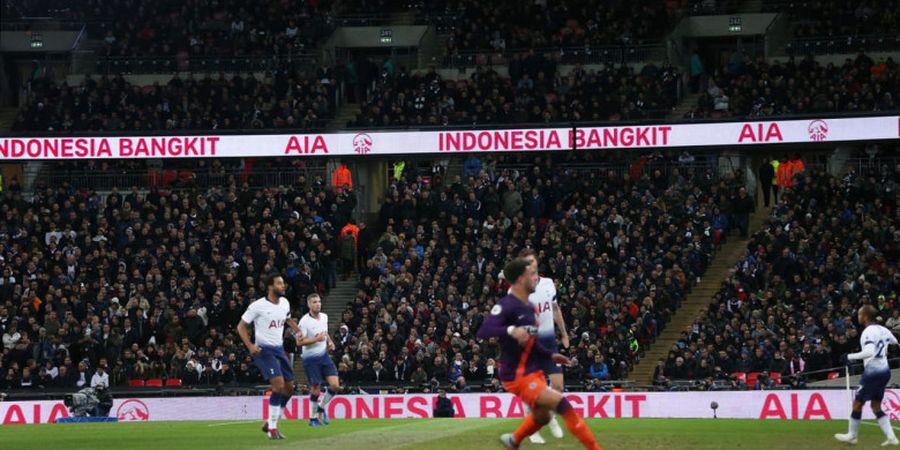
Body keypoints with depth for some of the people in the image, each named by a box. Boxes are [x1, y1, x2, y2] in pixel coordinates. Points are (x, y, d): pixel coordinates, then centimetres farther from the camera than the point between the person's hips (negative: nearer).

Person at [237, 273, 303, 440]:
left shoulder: (285, 303, 5)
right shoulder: (258, 306, -14)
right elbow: (241, 326, -8)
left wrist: (297, 330, 6)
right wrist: (250, 346, -20)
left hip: (279, 349, 8)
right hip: (264, 350, -8)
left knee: (289, 387, 8)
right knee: (279, 384, -21)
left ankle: (269, 424, 22)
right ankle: (272, 428, -12)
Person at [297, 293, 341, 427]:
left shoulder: (324, 317, 6)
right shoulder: (304, 321, -15)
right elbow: (299, 342, -18)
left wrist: (330, 341, 5)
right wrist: (316, 339, -25)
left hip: (324, 355, 6)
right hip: (311, 359, -6)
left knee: (335, 385, -6)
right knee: (316, 390, -2)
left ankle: (321, 408, 17)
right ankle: (313, 418, 15)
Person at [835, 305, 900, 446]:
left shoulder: (869, 332, -16)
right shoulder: (883, 330, 8)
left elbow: (869, 352, -29)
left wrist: (851, 357, -21)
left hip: (872, 372, -8)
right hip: (885, 371, 8)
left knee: (857, 403, 7)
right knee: (876, 406, 15)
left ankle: (852, 435, 18)